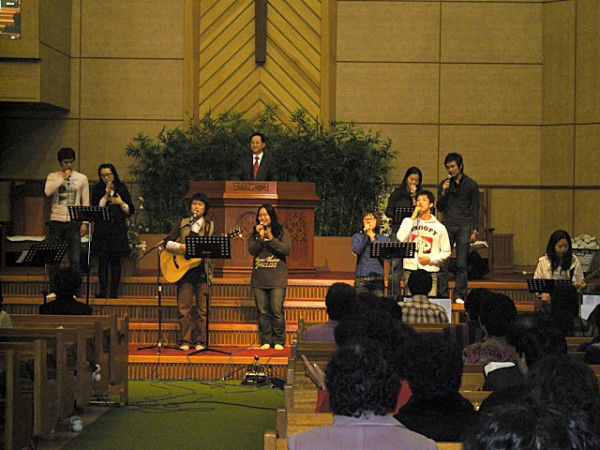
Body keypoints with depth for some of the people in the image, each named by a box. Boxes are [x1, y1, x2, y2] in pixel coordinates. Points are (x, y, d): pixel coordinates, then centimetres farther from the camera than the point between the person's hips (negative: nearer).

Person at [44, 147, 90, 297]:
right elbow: (47, 192, -12)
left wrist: (85, 222, 0)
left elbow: (86, 202, 8)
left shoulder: (81, 178, 9)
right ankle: (54, 290, 8)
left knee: (75, 259, -6)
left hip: (74, 222, 0)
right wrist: (63, 178, -10)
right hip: (56, 221, 0)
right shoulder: (53, 177, 8)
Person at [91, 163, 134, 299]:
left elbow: (130, 210, 9)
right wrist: (106, 195, -10)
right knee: (103, 260, -5)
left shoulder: (122, 188, 9)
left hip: (118, 229, 0)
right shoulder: (97, 189, 8)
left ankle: (114, 291, 0)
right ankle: (102, 290, -5)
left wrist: (121, 203, -7)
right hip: (102, 230, 0)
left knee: (116, 260, -1)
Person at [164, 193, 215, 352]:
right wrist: (181, 247, -13)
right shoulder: (182, 224, 11)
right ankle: (185, 341, 5)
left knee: (202, 308, -2)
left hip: (202, 269, 0)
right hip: (183, 269, 0)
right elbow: (167, 243, 2)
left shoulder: (210, 226, 11)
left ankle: (200, 341, 4)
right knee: (184, 307, -2)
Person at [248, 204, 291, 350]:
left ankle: (279, 341, 3)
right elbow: (252, 250, -2)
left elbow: (287, 250, -9)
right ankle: (265, 341, 10)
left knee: (277, 311, -5)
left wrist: (271, 238, -13)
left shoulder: (282, 233, 4)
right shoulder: (255, 234, 12)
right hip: (259, 279, 3)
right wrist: (260, 237, -14)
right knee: (263, 312, 4)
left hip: (277, 279, -3)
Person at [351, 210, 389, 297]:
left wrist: (372, 238, -1)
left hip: (377, 279, 1)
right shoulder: (357, 237, 11)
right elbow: (356, 250, -8)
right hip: (361, 279, -1)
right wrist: (365, 235, -5)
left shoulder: (384, 238, 11)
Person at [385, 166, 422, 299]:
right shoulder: (397, 193, 8)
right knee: (396, 263, -6)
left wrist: (413, 196, -4)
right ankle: (394, 294, -3)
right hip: (398, 231, -1)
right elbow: (388, 211, 5)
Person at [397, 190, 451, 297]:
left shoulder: (439, 227, 8)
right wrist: (413, 218, -4)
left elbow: (446, 252, 9)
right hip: (410, 269, 1)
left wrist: (431, 259, -8)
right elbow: (401, 238, -8)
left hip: (430, 271, -1)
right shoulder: (408, 221, 11)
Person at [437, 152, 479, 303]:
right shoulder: (444, 184, 12)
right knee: (443, 263, -6)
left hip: (464, 227, -2)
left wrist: (475, 230, -2)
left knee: (461, 264, -2)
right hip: (447, 226, 2)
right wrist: (443, 192, -5)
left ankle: (459, 295, 3)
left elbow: (475, 209, 5)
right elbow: (440, 208, 11)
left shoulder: (471, 185, 6)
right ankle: (442, 295, -2)